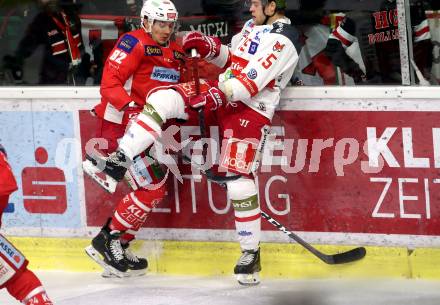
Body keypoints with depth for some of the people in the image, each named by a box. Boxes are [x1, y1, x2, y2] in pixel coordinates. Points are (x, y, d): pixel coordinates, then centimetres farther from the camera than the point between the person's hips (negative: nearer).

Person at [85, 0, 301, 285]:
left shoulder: (283, 40, -15)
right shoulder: (253, 25, 14)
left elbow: (252, 81, -23)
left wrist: (218, 95, -28)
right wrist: (209, 47, 5)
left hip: (251, 110, -8)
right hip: (221, 92, 8)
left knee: (239, 181, -13)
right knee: (162, 99, -13)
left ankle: (251, 253, -2)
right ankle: (120, 160, -17)